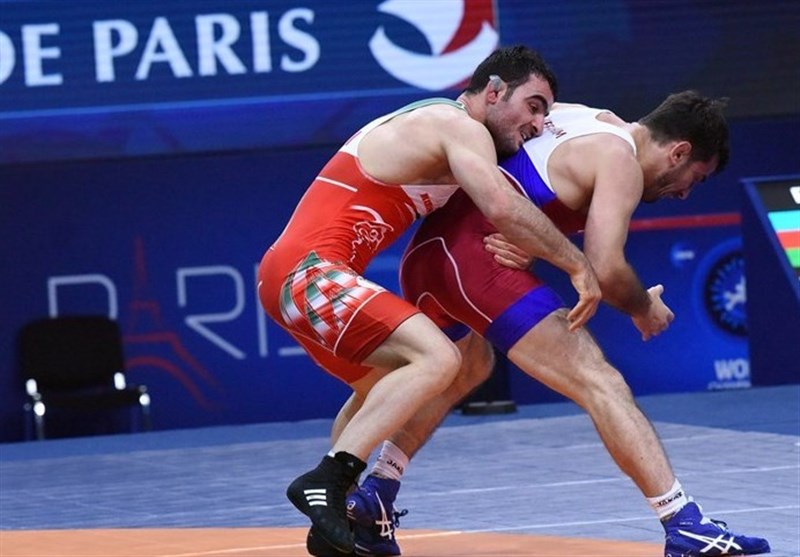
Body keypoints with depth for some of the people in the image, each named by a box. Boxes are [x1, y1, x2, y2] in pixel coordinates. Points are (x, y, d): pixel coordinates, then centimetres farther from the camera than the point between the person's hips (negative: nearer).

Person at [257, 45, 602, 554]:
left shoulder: (428, 123, 23)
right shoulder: (460, 126, -7)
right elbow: (503, 208, -23)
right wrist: (579, 265, -15)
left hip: (288, 275, 11)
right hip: (308, 269, -11)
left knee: (385, 385, 29)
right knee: (438, 359, -24)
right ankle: (324, 483, -27)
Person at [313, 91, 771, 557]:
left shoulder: (586, 118, 20)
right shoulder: (621, 162, -5)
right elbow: (605, 268, -16)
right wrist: (644, 309, 4)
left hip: (425, 254, 9)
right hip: (476, 259, -9)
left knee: (468, 368, 36)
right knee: (600, 382, -12)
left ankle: (373, 498, 34)